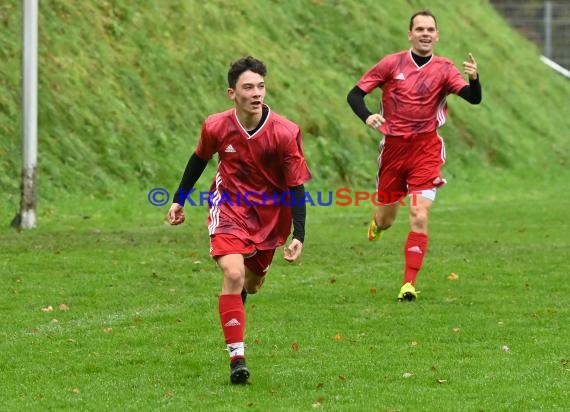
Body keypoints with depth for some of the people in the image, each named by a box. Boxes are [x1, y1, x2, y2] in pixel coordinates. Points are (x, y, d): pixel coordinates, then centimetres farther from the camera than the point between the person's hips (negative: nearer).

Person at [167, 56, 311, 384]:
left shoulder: (286, 133, -22)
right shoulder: (216, 127, -17)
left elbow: (297, 187, -16)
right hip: (230, 206, -1)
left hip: (271, 213, 1)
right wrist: (179, 200, 10)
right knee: (233, 274, -22)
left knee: (252, 282, 15)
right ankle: (237, 357, -19)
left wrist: (299, 237, -23)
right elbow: (199, 159, 6)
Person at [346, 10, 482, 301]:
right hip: (393, 147, 1)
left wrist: (473, 79, -37)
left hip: (426, 149, -1)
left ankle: (409, 285, -9)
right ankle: (377, 222, 53)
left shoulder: (444, 69, -3)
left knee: (419, 217, -14)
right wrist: (367, 117, -22)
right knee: (387, 219, 13)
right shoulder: (392, 64, -3)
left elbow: (473, 98, -15)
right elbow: (355, 94, -1)